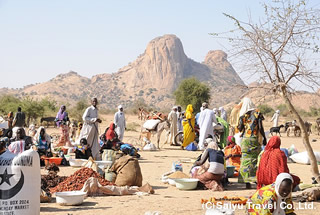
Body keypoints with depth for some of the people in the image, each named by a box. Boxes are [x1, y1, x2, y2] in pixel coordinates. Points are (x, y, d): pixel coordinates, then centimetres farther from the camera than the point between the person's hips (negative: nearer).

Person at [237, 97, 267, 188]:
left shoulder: (243, 115, -1)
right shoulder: (257, 112, 0)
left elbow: (240, 129, 2)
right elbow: (260, 127, -4)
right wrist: (264, 138, 3)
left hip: (246, 139, -1)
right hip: (255, 139, 1)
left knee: (246, 160, 3)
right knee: (256, 159, 10)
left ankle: (247, 182, -3)